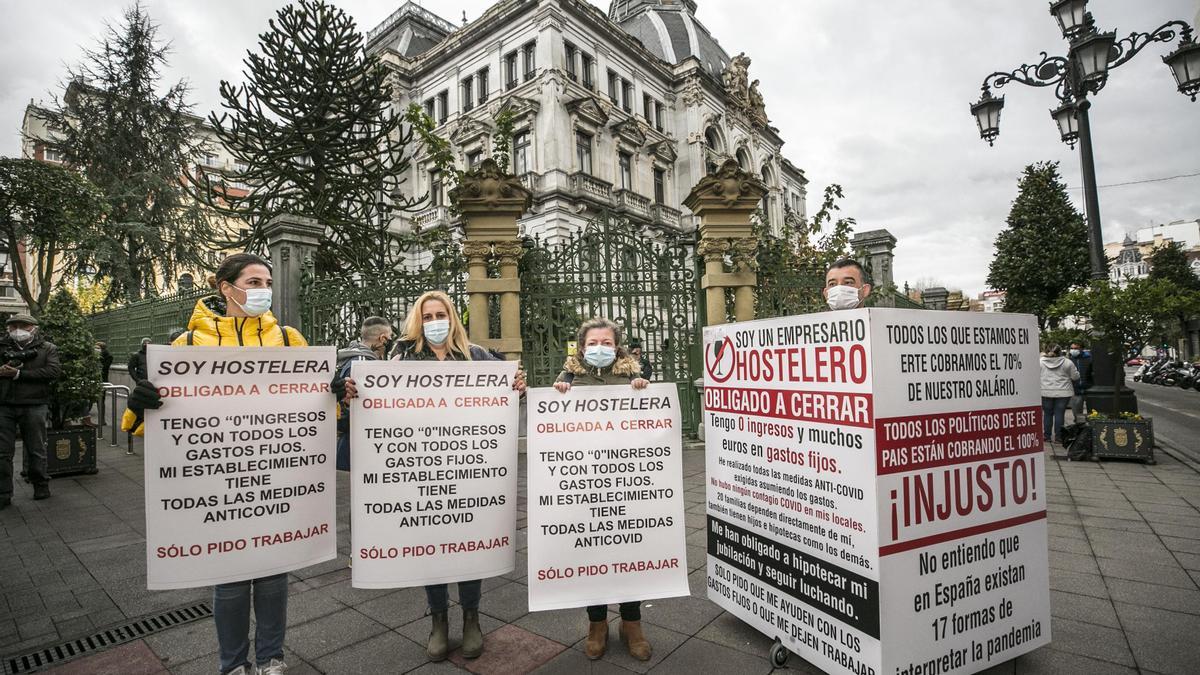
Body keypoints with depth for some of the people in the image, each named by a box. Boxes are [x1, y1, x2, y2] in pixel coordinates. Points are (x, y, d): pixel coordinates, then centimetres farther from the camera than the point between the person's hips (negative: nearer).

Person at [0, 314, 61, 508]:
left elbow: (54, 371, -9)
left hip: (34, 406, -2)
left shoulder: (47, 348, 6)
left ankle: (41, 485, 22)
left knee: (36, 450, 8)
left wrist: (19, 374, -13)